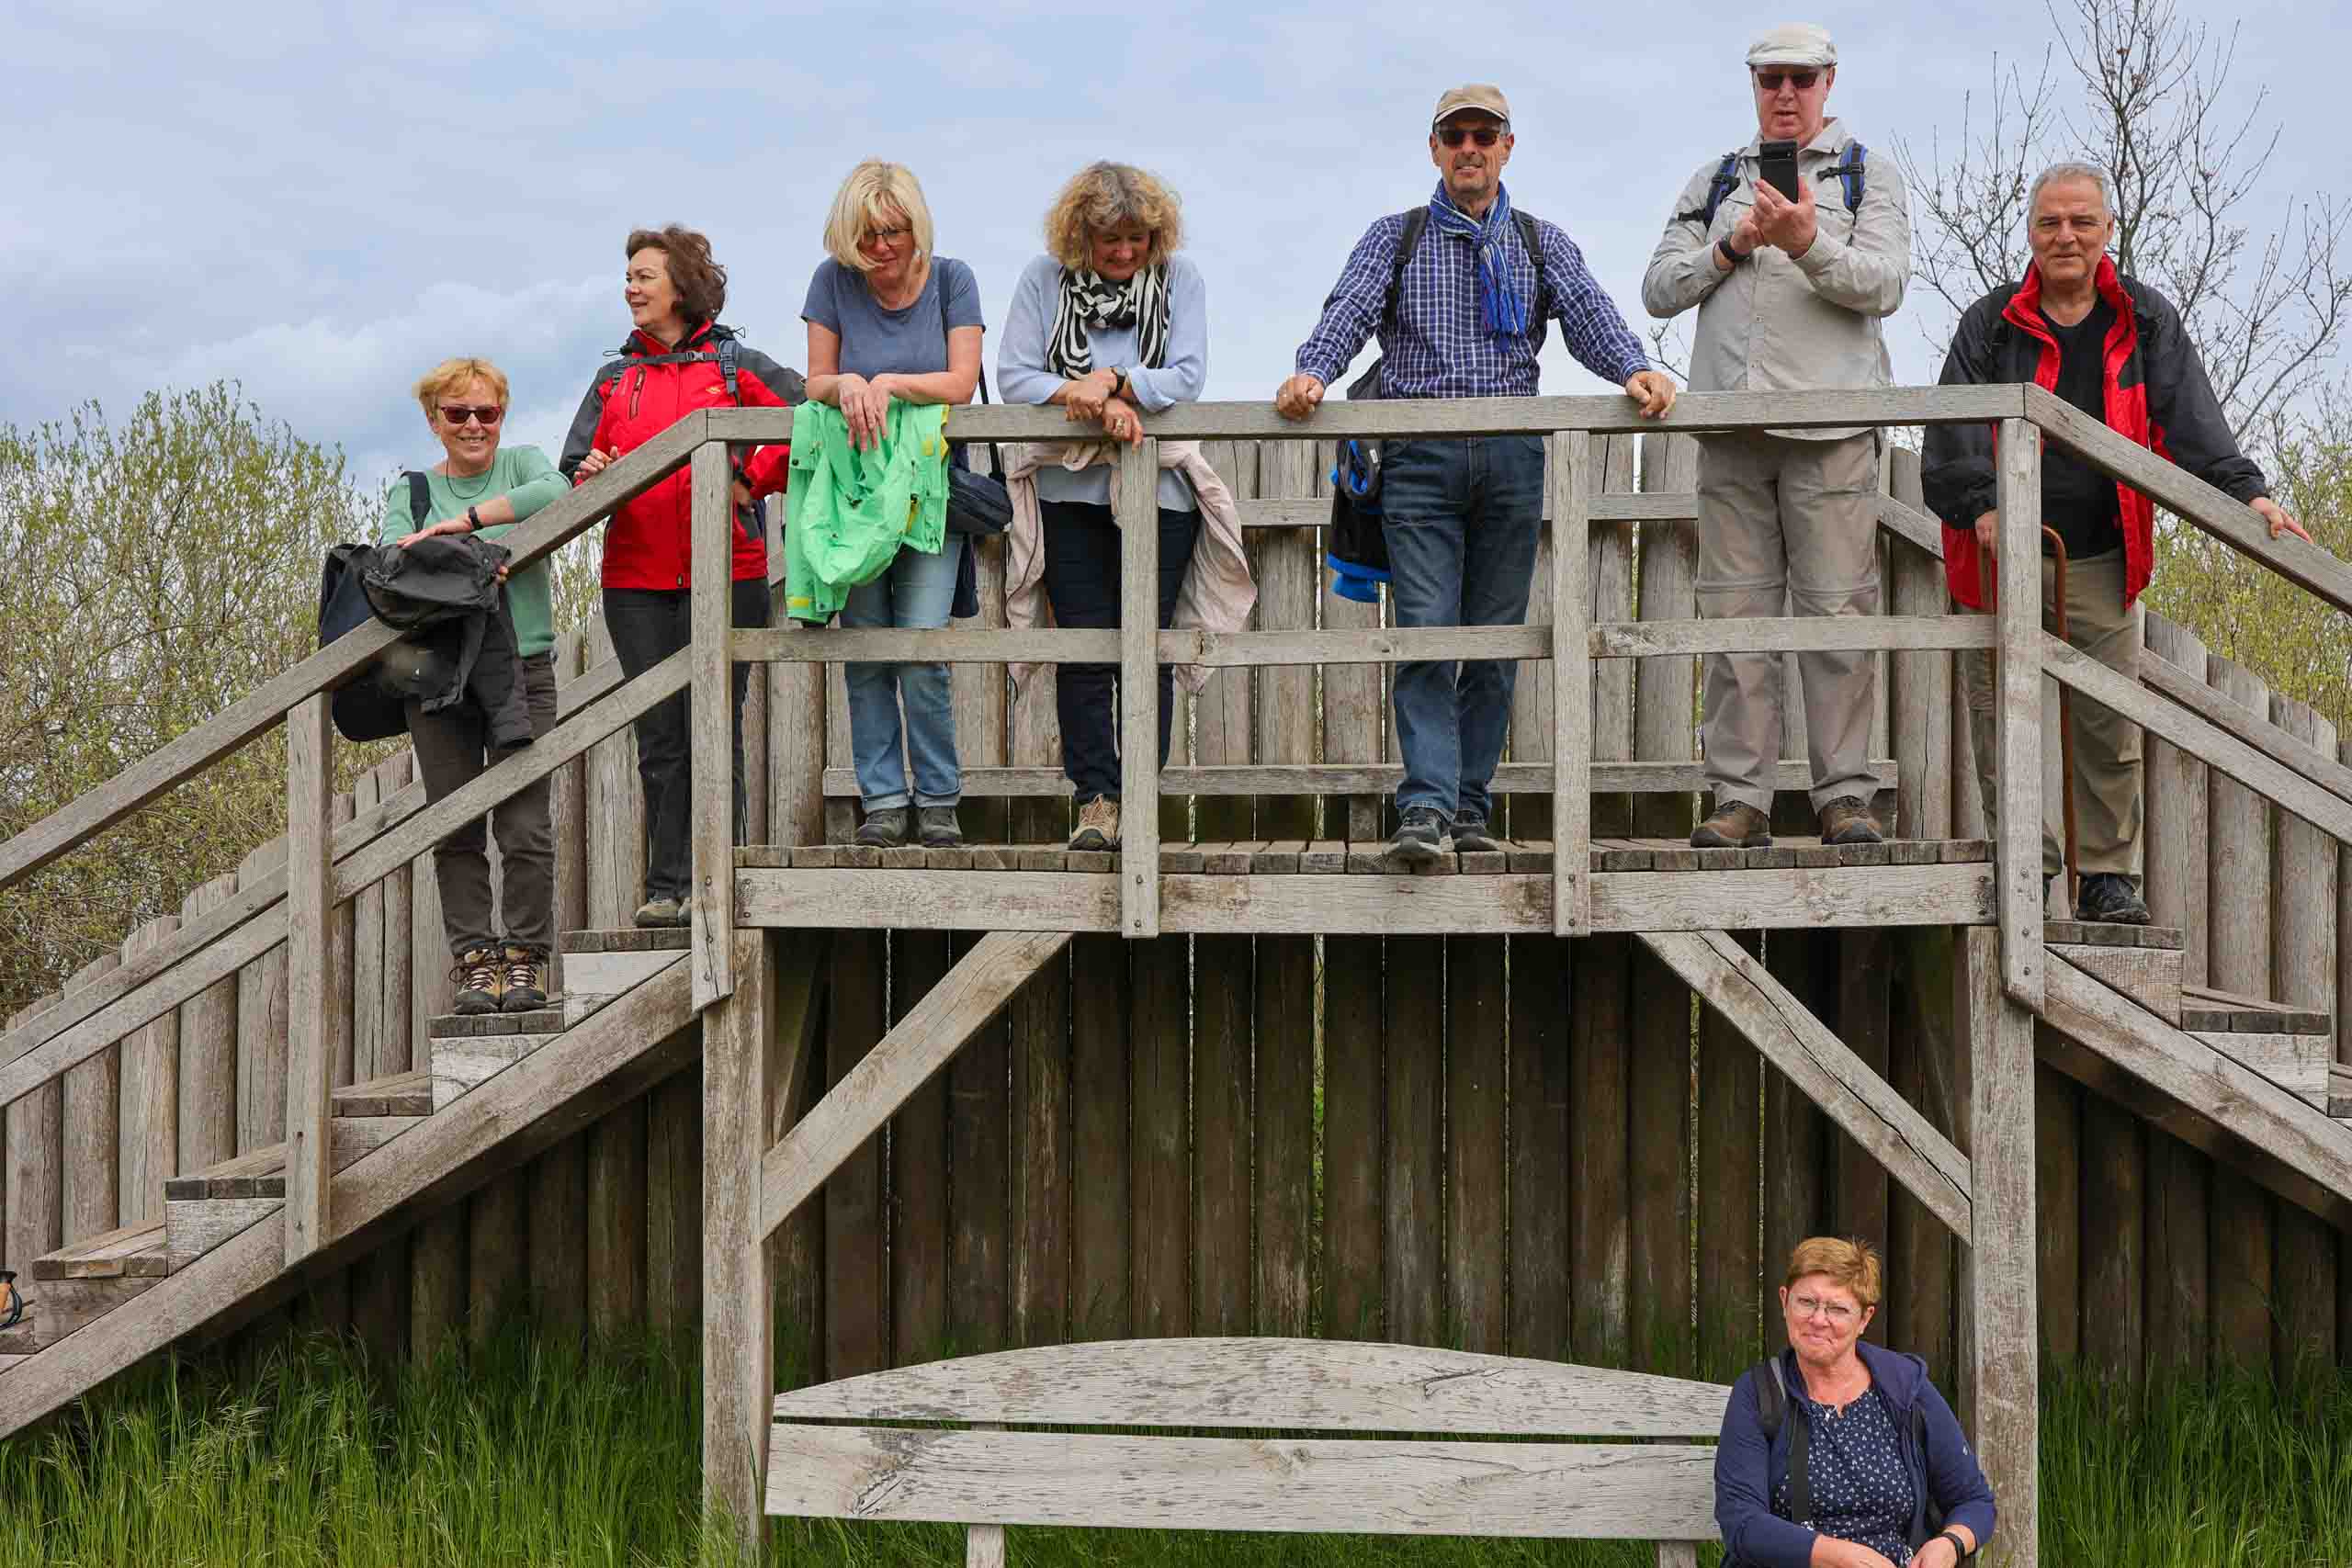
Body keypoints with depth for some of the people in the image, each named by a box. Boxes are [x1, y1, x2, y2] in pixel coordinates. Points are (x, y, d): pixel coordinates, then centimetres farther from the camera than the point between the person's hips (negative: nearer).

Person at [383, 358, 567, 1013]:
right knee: (456, 830, -1)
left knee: (524, 825, -6)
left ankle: (525, 957, 2)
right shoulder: (409, 493, 15)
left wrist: (457, 522, -14)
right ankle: (474, 958, 4)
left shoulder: (521, 464, 11)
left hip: (522, 669, -2)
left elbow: (555, 492, -14)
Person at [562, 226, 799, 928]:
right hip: (636, 580, 4)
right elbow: (574, 465, 16)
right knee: (659, 737, 4)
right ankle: (667, 889, 7)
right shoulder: (616, 378, 16)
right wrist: (591, 475, -7)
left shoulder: (735, 364, 4)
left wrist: (749, 480, -10)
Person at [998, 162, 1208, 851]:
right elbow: (1013, 377, -4)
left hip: (1159, 489, 0)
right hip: (1070, 488, 0)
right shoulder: (1044, 279, 4)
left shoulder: (1180, 278, 4)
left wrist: (1108, 380, -17)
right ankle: (1097, 799, 1)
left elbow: (1186, 376, -6)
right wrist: (1097, 402, -15)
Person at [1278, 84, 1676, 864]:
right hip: (1420, 456, -2)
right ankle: (1425, 805, -18)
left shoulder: (1542, 243, 14)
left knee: (1496, 638, 3)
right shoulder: (1394, 237, 11)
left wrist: (1634, 368, -23)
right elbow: (1350, 310, -5)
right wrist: (1311, 370, -26)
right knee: (1425, 632, -11)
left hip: (1512, 456, 2)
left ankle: (1470, 801, 10)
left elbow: (1588, 314, -2)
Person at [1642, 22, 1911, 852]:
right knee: (1737, 612, 0)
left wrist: (1809, 244, -21)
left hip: (1829, 425, -3)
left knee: (1837, 611, -6)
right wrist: (1733, 247, -5)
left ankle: (1845, 794, -2)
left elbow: (1884, 285, -5)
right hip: (1731, 425, 3)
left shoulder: (1868, 175, 9)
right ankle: (1740, 798, 2)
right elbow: (1659, 289, 11)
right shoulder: (1715, 181, 19)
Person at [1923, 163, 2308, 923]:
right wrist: (1983, 505, -23)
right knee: (2001, 718, -3)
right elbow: (1953, 432, -6)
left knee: (2109, 722, 1)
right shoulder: (1991, 325, 4)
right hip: (2004, 555, -1)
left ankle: (2108, 874, 12)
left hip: (2101, 561, 1)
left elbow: (2191, 418, 0)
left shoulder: (2146, 322, 8)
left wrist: (2245, 489, -17)